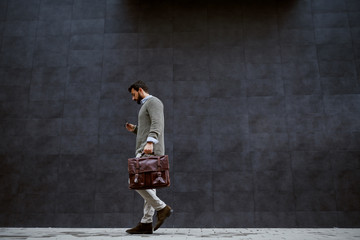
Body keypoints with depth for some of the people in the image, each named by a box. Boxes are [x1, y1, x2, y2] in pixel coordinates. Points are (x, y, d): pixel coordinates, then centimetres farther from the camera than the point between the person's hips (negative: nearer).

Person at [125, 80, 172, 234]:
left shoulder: (153, 101, -2)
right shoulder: (146, 106, 29)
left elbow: (157, 124, -19)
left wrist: (149, 142, -32)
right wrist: (134, 129, 17)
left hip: (150, 151, -10)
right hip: (145, 152, 10)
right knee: (147, 186, 5)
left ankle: (162, 208, -9)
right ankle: (146, 223, 6)